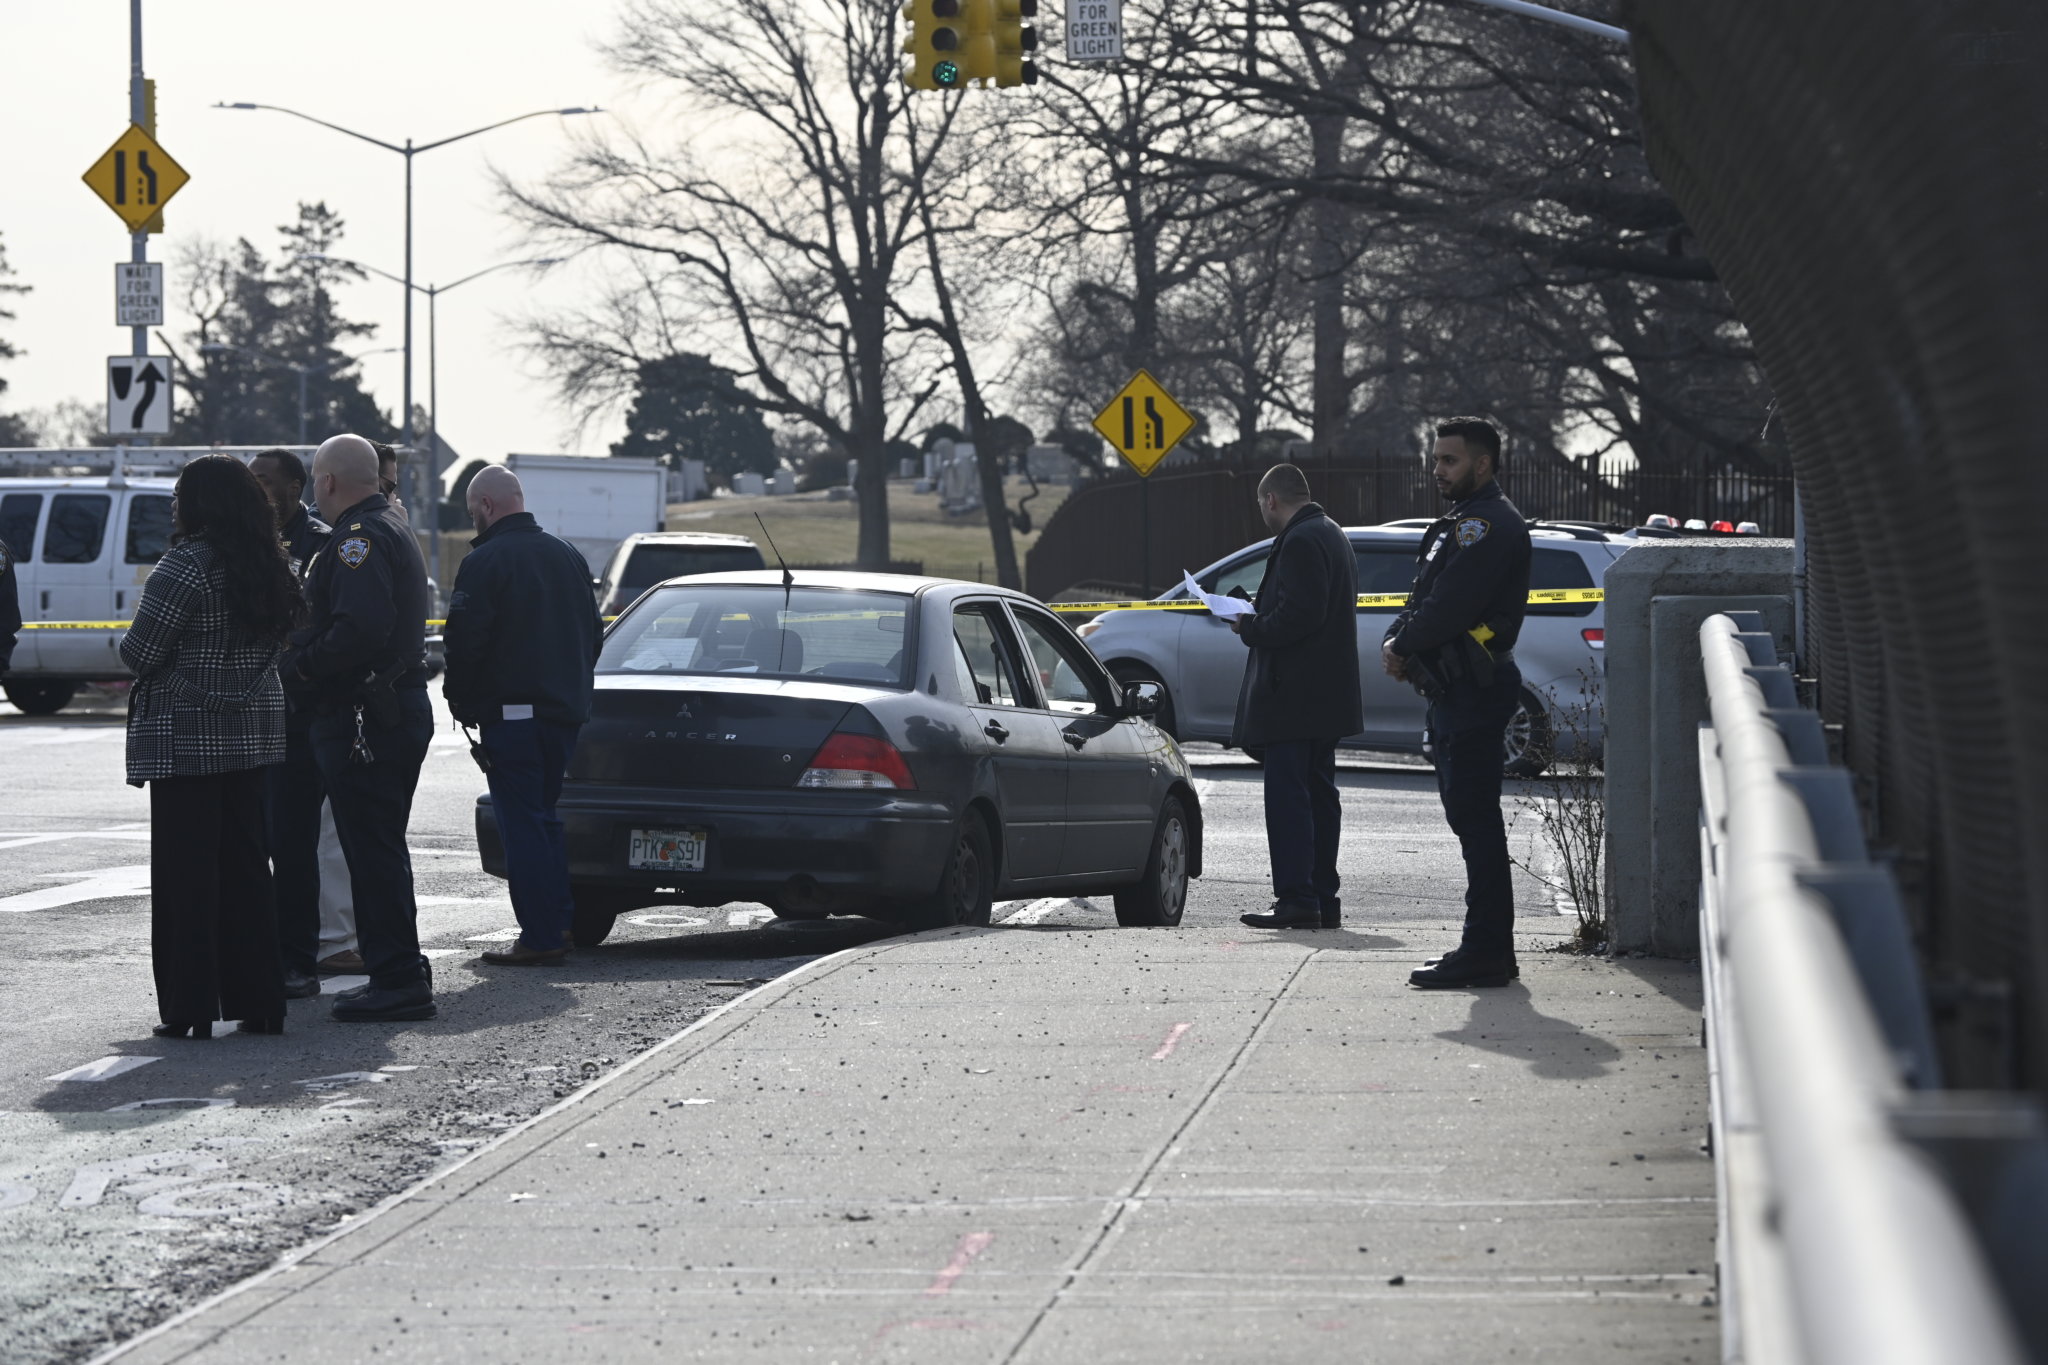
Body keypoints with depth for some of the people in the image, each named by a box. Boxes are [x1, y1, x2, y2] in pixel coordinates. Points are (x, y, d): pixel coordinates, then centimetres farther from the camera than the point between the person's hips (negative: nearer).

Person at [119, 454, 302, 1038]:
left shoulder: (186, 565, -15)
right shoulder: (269, 566, 9)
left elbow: (141, 651, -15)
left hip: (186, 738, -7)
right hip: (253, 733, 7)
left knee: (186, 875, -2)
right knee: (245, 865, 11)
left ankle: (191, 1009, -2)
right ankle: (260, 1000, 12)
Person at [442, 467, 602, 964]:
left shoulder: (485, 561, -12)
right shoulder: (568, 556, 13)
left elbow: (464, 642, -15)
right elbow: (593, 634, 20)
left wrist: (461, 702, -1)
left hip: (511, 713, -8)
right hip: (565, 711, 8)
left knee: (522, 823, -5)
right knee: (544, 816, 17)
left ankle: (539, 938, -8)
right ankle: (560, 925, 16)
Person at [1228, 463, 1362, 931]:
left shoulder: (1300, 542, -15)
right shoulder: (1332, 536, 18)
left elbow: (1298, 616, -23)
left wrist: (1249, 628, -10)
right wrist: (1256, 623, 16)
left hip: (1294, 695, -11)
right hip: (1327, 694, 11)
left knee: (1287, 795, -9)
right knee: (1319, 794, 12)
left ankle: (1297, 899, -12)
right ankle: (1323, 900, 15)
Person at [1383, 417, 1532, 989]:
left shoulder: (1488, 524, -13)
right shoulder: (1464, 523, 22)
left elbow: (1450, 606, -21)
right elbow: (1424, 599, 20)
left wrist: (1401, 647, -7)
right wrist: (1398, 643, 1)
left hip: (1475, 690, -11)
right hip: (1456, 693, 11)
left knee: (1476, 820, -11)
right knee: (1471, 819, 12)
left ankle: (1486, 952, -11)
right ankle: (1487, 950, 16)